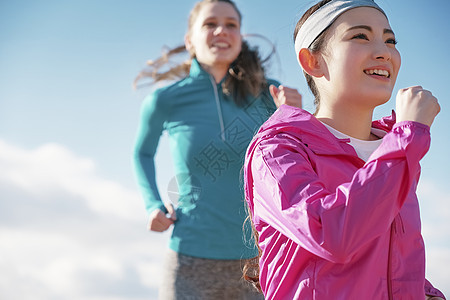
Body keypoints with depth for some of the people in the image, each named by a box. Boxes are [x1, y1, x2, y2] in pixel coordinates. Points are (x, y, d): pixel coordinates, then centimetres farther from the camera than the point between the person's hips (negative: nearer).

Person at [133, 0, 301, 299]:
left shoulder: (265, 93, 1)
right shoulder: (166, 101, -1)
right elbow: (143, 153, 20)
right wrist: (153, 206, 5)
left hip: (260, 259, 2)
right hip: (193, 261, -1)